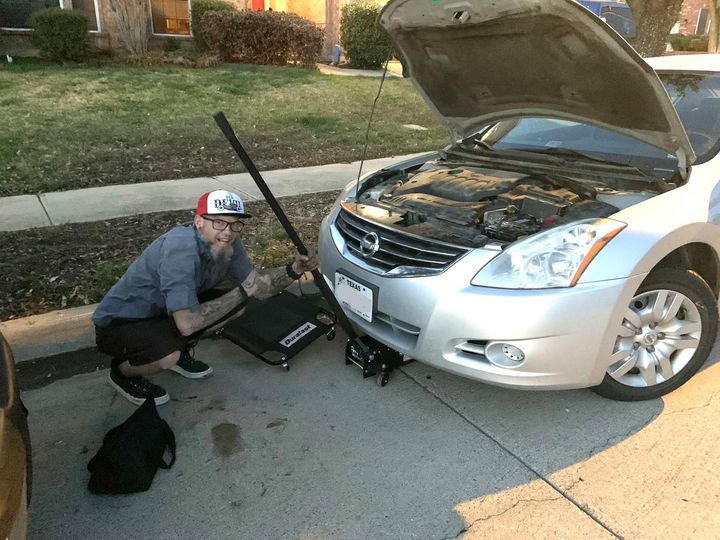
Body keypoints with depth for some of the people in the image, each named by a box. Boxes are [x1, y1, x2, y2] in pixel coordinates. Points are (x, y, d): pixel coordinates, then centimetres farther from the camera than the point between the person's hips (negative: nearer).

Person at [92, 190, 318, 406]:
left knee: (237, 307, -3)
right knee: (168, 355, -35)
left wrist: (292, 271, -20)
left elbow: (257, 283, -2)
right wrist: (242, 292, -31)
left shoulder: (227, 244, -11)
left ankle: (179, 352, 15)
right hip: (117, 324, -7)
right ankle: (122, 372, -1)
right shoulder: (180, 248, -35)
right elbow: (187, 323, -38)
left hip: (160, 311, 8)